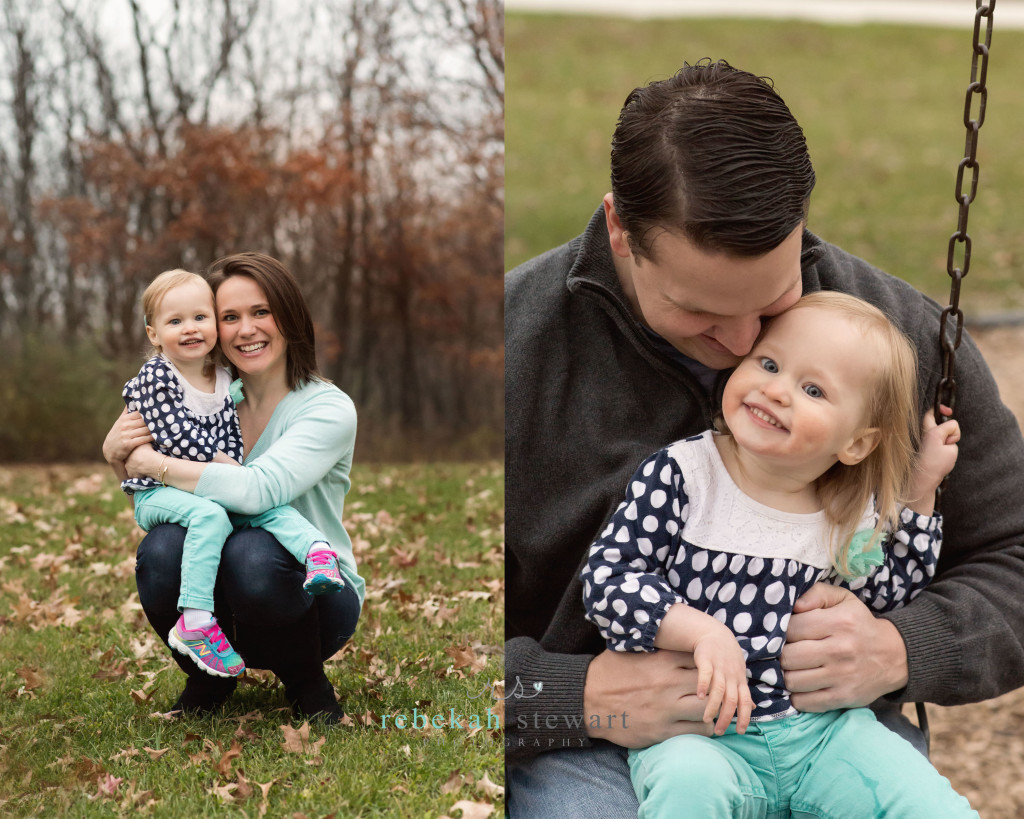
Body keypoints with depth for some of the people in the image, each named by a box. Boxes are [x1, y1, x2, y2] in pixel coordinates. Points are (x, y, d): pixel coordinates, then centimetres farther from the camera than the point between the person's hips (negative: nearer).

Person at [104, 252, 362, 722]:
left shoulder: (329, 409, -13)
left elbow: (259, 488, -31)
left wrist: (157, 464, -21)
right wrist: (117, 456, -12)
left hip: (316, 597, -3)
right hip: (227, 614, 4)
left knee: (253, 554, -36)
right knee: (161, 549, -27)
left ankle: (308, 684, -6)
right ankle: (207, 677, 2)